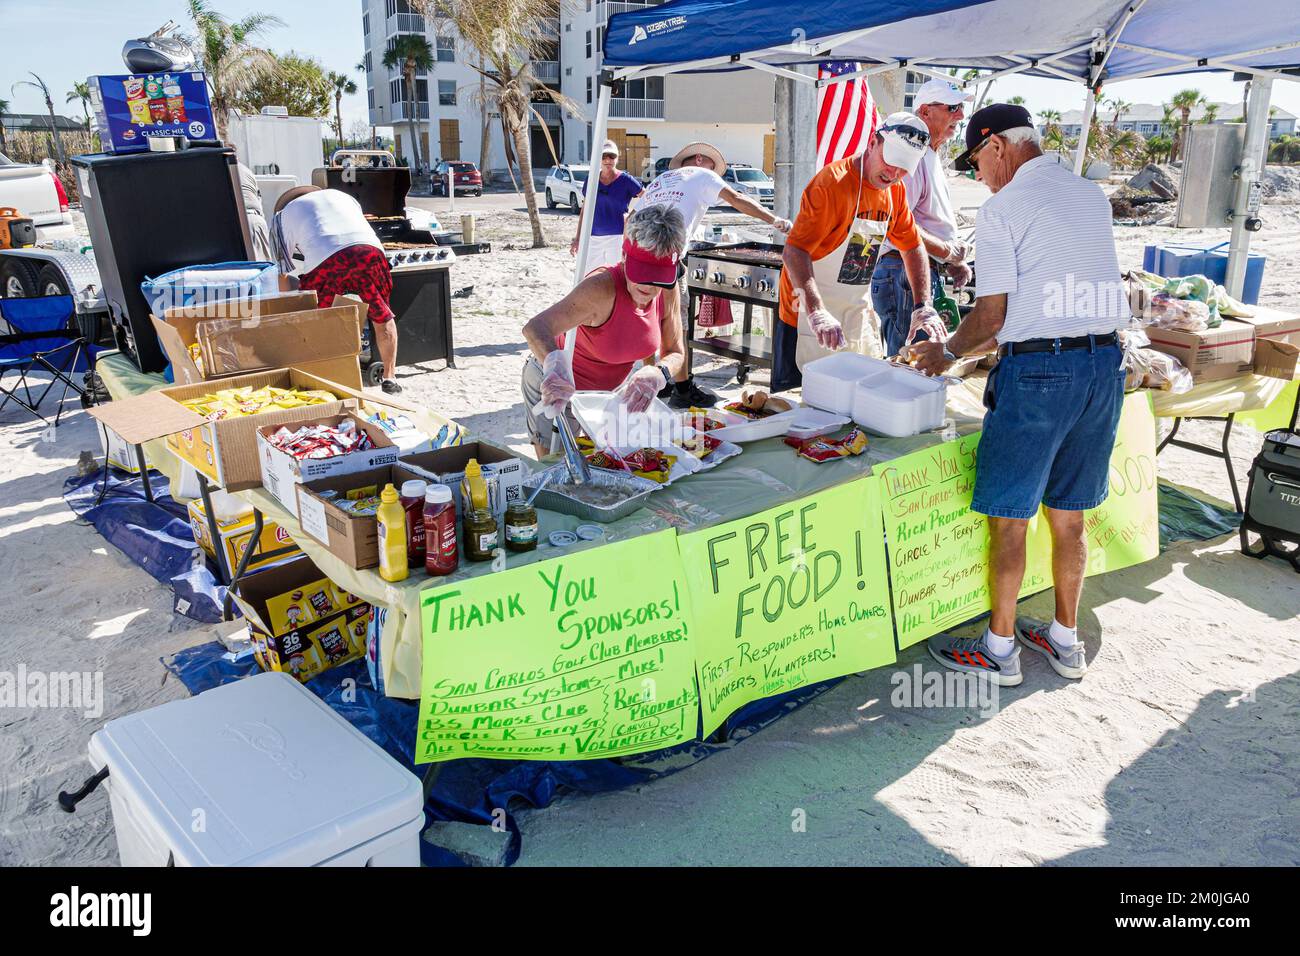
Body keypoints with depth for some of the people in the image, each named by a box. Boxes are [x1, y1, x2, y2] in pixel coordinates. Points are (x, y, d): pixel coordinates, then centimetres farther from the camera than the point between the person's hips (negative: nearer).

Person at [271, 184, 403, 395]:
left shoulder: (283, 215, 32)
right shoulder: (341, 196, 41)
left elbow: (283, 274, 26)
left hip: (325, 258, -2)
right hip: (369, 249, 2)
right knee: (383, 317, 20)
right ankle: (389, 380, 18)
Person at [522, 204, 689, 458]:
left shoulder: (667, 290, -17)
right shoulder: (604, 287, -36)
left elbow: (676, 353, -9)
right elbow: (535, 328, -47)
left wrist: (658, 374, -33)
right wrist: (555, 364, -68)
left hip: (613, 386, 6)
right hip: (557, 388, -6)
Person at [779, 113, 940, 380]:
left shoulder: (896, 190, 4)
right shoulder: (834, 182, -19)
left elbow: (912, 248, 14)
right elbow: (795, 251, -27)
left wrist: (923, 306, 0)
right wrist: (817, 312, -39)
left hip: (859, 309, 7)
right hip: (810, 309, -7)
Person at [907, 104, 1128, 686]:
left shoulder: (1001, 210, -8)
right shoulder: (1092, 196, 15)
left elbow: (993, 315, -11)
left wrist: (948, 351, 9)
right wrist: (975, 346, 25)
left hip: (1037, 370, -7)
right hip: (1104, 361, 7)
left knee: (1009, 520, 5)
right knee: (1069, 518, 16)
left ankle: (999, 649, 16)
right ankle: (1066, 642, 28)